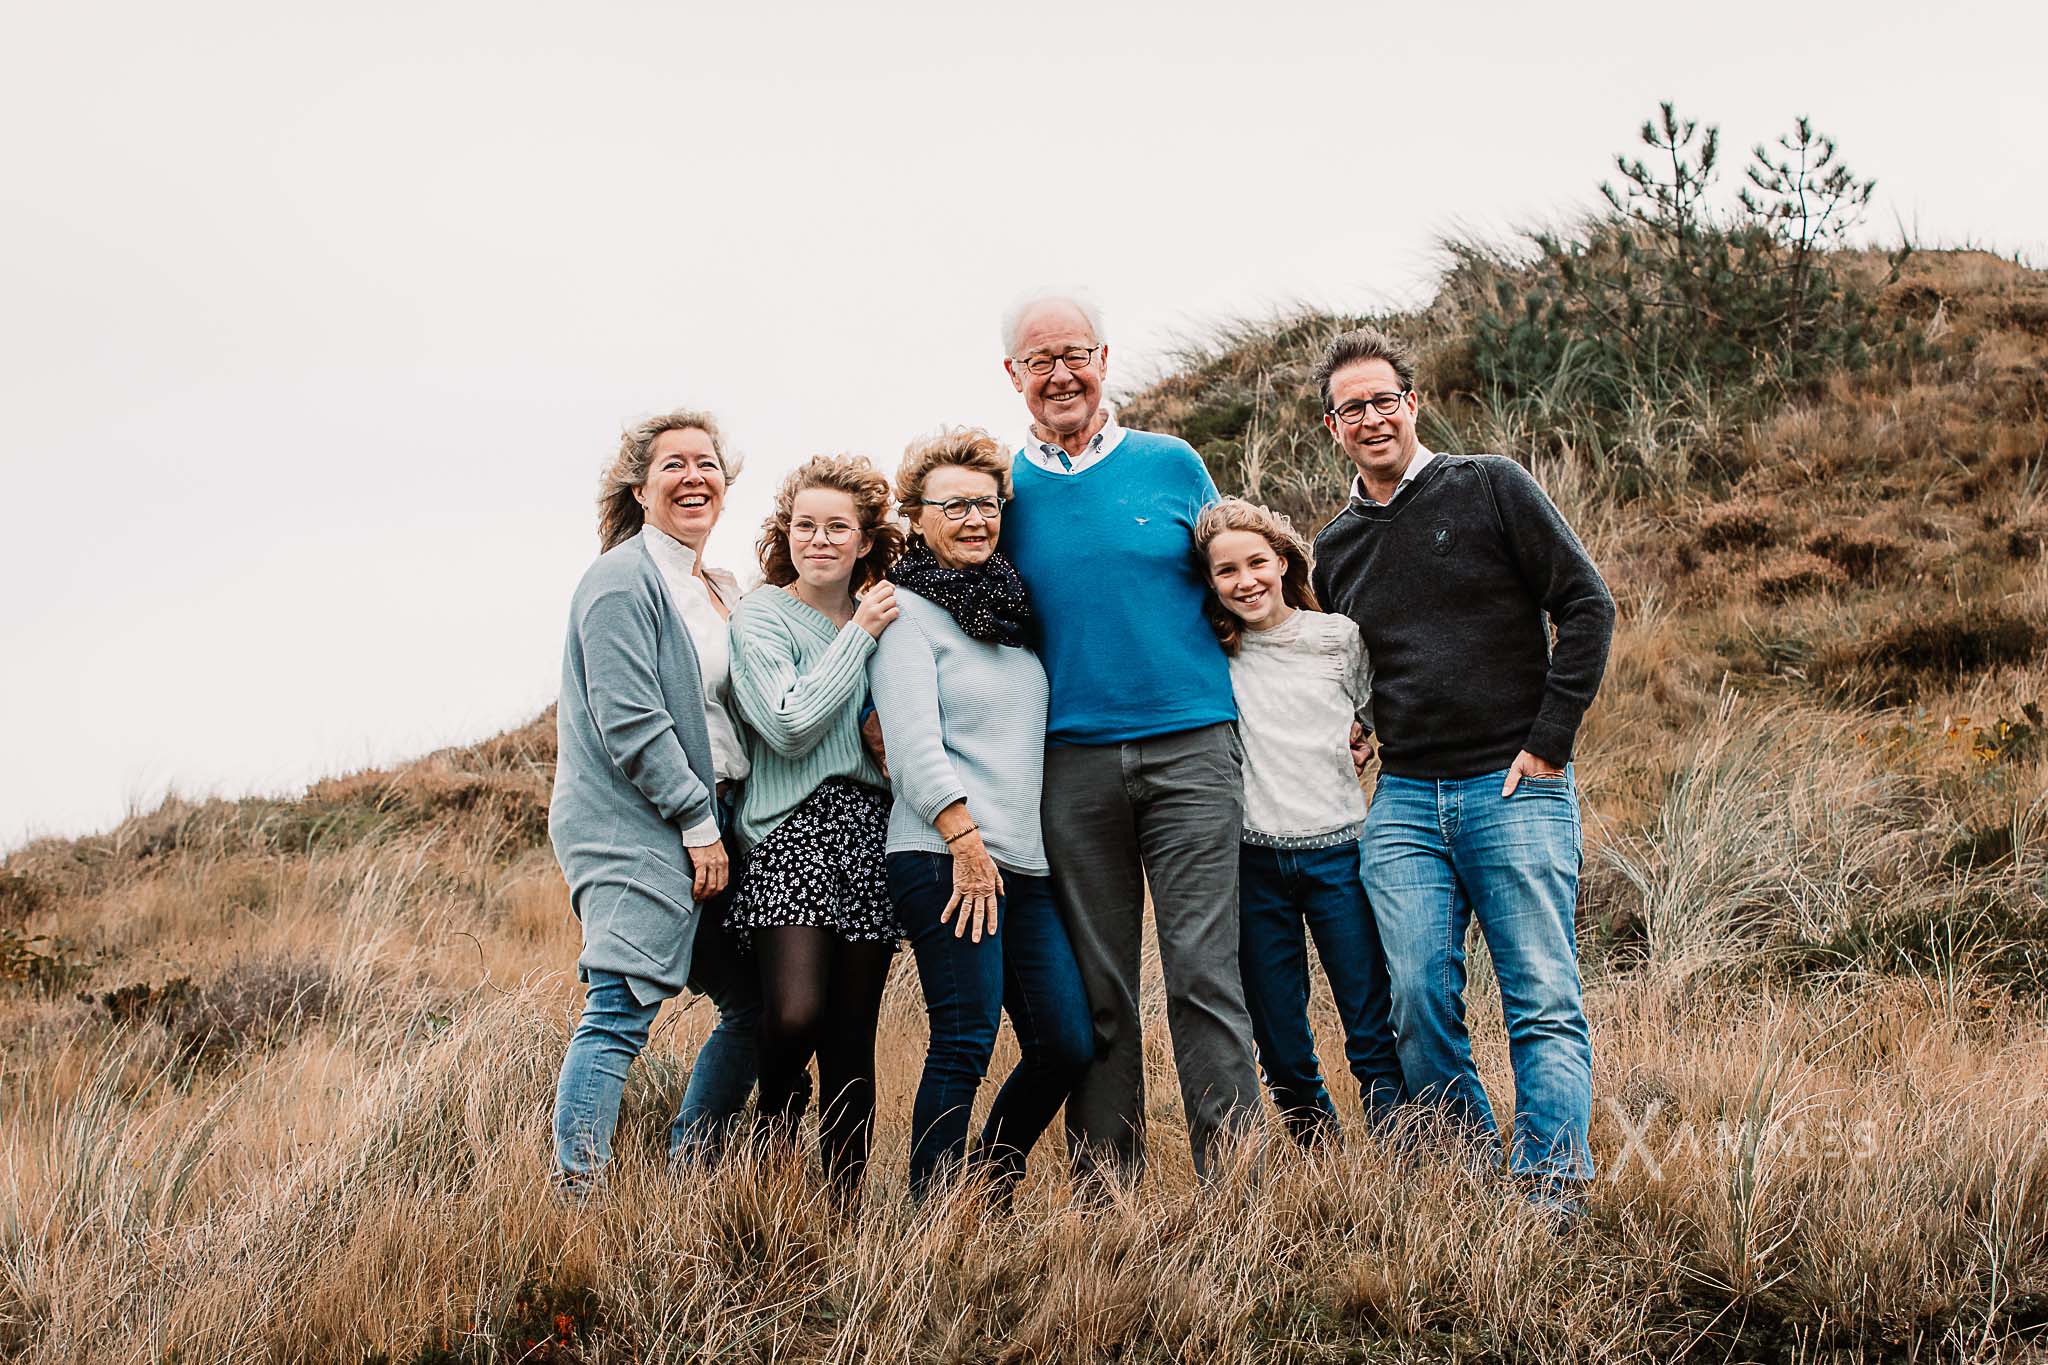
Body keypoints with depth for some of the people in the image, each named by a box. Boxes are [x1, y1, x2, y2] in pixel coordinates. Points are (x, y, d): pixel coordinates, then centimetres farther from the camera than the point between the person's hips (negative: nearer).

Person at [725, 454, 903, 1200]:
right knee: (796, 1013, -22)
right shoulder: (761, 615, 1)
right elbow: (791, 725, -12)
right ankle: (775, 1101, 11)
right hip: (795, 828, -4)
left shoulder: (884, 618, 15)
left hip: (871, 830, 5)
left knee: (852, 1041, 4)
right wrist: (861, 634, -7)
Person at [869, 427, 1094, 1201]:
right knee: (964, 1044, -10)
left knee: (1068, 1043, 2)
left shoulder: (1010, 611, 20)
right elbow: (915, 747, -11)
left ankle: (992, 1186, 21)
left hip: (1028, 865, 7)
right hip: (944, 858, -7)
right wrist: (968, 844, -16)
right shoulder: (905, 611, -2)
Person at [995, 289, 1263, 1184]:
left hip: (1191, 747, -1)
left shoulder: (1172, 465, 7)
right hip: (1071, 763, 1)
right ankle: (1106, 1185, 13)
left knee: (1204, 969, -6)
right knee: (1097, 985, 5)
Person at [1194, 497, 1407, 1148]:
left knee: (1373, 1027, -1)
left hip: (1337, 849, -1)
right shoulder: (1210, 653, 3)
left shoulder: (1338, 637, 3)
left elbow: (1389, 720, 15)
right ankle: (1316, 1150, 21)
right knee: (1279, 1039, 6)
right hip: (1253, 859, 1)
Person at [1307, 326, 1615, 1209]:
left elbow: (1587, 604, -3)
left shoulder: (1490, 488, 1)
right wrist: (1345, 741, 10)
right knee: (1418, 1002, -5)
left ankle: (1550, 1193, -8)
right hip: (1402, 804, 4)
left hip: (1515, 789, -4)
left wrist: (1549, 740, -8)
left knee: (1545, 1003, -8)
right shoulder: (1335, 549, 15)